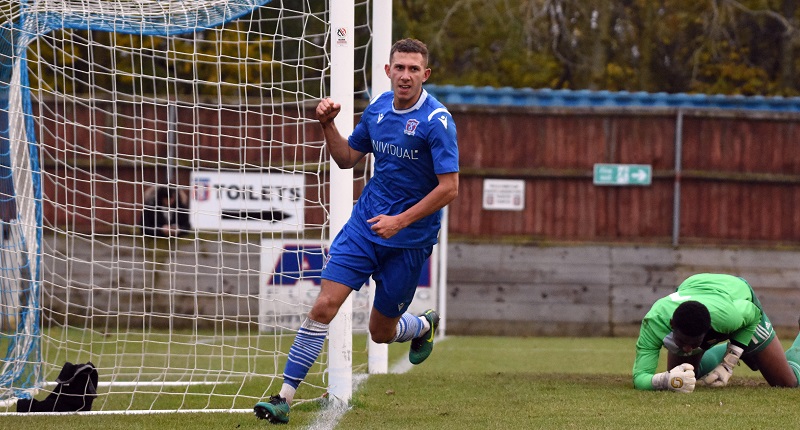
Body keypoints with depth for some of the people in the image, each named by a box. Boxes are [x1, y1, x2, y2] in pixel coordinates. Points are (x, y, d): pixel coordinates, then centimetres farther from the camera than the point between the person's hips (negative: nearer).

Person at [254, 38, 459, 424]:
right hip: (364, 224, 4)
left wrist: (400, 221, -21)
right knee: (324, 305, -12)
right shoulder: (378, 108, 4)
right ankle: (285, 396, -9)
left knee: (381, 333, 8)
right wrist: (328, 124, 0)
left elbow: (449, 187, -18)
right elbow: (347, 157, 18)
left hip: (409, 239, -4)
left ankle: (424, 325, 44)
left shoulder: (437, 121, -15)